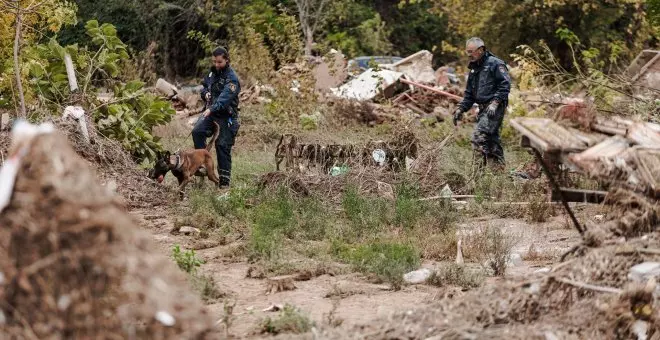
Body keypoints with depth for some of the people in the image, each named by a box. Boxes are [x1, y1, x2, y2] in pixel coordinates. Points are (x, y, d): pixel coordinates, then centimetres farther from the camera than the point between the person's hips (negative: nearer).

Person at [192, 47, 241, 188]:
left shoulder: (231, 78, -15)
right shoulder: (212, 73, 10)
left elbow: (225, 97, -30)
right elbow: (204, 86, 27)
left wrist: (211, 109, -45)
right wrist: (205, 93, 2)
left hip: (226, 115, -6)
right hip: (210, 112, 6)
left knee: (223, 146, -5)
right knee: (197, 131, -20)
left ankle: (224, 181, 2)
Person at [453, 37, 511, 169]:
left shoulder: (495, 64, -7)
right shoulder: (474, 68, 20)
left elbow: (505, 84, -16)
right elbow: (469, 93, 24)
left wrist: (495, 102, -23)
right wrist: (461, 108, 11)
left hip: (495, 108, -9)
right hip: (483, 109, 9)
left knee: (478, 136, -20)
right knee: (492, 139, 11)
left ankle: (479, 167, -21)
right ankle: (499, 168, 16)